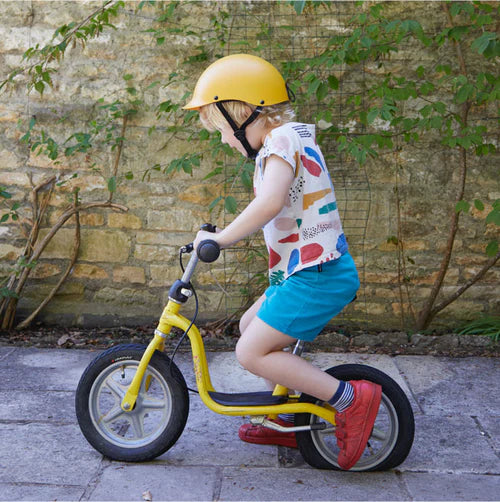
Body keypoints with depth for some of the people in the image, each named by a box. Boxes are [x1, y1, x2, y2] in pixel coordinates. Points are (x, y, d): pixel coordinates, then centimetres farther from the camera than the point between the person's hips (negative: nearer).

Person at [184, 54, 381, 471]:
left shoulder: (281, 139, -13)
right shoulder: (290, 139, 18)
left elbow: (270, 202, -31)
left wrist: (222, 238, -22)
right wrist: (225, 235, 20)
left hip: (316, 275, -10)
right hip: (306, 272, 10)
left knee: (252, 352, -9)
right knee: (250, 326, 18)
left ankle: (350, 398, -7)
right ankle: (291, 419, 26)